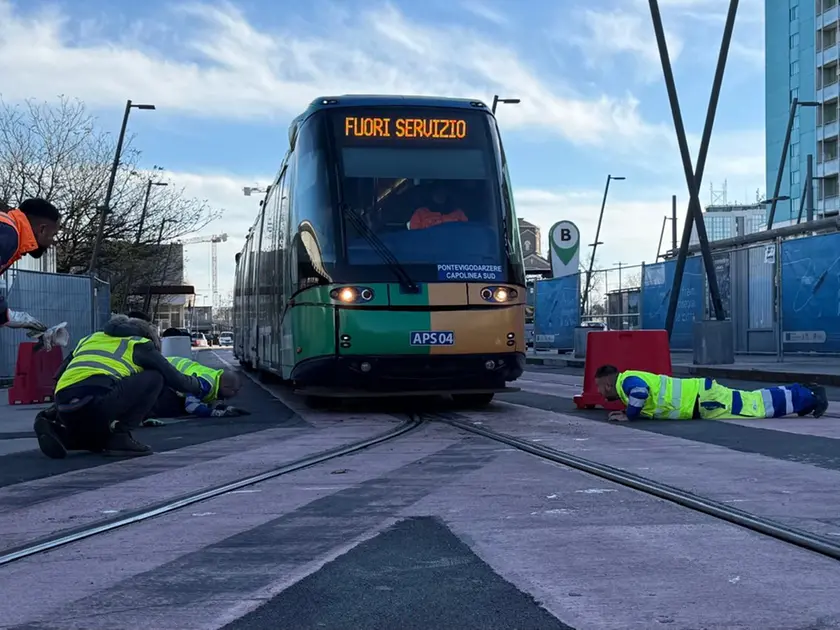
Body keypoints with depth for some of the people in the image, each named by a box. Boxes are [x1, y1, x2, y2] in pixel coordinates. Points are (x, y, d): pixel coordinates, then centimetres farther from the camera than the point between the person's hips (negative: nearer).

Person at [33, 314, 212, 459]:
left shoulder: (90, 339, 34)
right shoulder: (139, 344, 19)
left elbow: (60, 375, 31)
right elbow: (174, 378, 21)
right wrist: (199, 386, 41)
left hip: (65, 409, 6)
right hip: (97, 399, -6)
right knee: (154, 378, 15)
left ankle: (59, 432, 6)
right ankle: (120, 436, 3)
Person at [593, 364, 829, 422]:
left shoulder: (626, 381, -15)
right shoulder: (631, 381, 14)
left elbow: (641, 391, -38)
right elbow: (649, 398, 30)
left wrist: (629, 415, -23)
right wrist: (629, 410, 15)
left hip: (701, 399, -9)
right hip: (699, 397, 9)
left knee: (755, 405, -5)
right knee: (754, 401, 15)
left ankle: (809, 396, 0)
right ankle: (803, 393, 20)